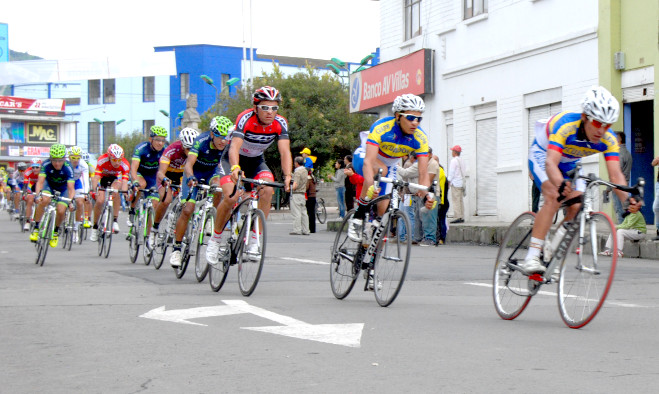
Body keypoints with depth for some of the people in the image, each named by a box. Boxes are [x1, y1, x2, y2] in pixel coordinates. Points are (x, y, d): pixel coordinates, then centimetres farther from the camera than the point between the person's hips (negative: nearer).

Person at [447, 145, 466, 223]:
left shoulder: (454, 161, -10)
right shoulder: (462, 161, 16)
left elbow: (452, 172, -12)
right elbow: (465, 171, 18)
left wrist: (448, 181, -6)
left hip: (456, 183, -8)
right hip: (462, 183, 8)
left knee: (455, 200, -9)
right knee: (461, 200, 9)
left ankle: (457, 217, -15)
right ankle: (462, 217, 8)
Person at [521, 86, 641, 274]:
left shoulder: (608, 140, -25)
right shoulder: (566, 126, -39)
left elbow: (615, 174, -33)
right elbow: (551, 163, -50)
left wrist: (627, 199, -52)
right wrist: (561, 185, -70)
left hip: (570, 163, 6)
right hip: (543, 154, -5)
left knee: (577, 206, -12)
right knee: (554, 198, -28)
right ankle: (531, 258, -32)